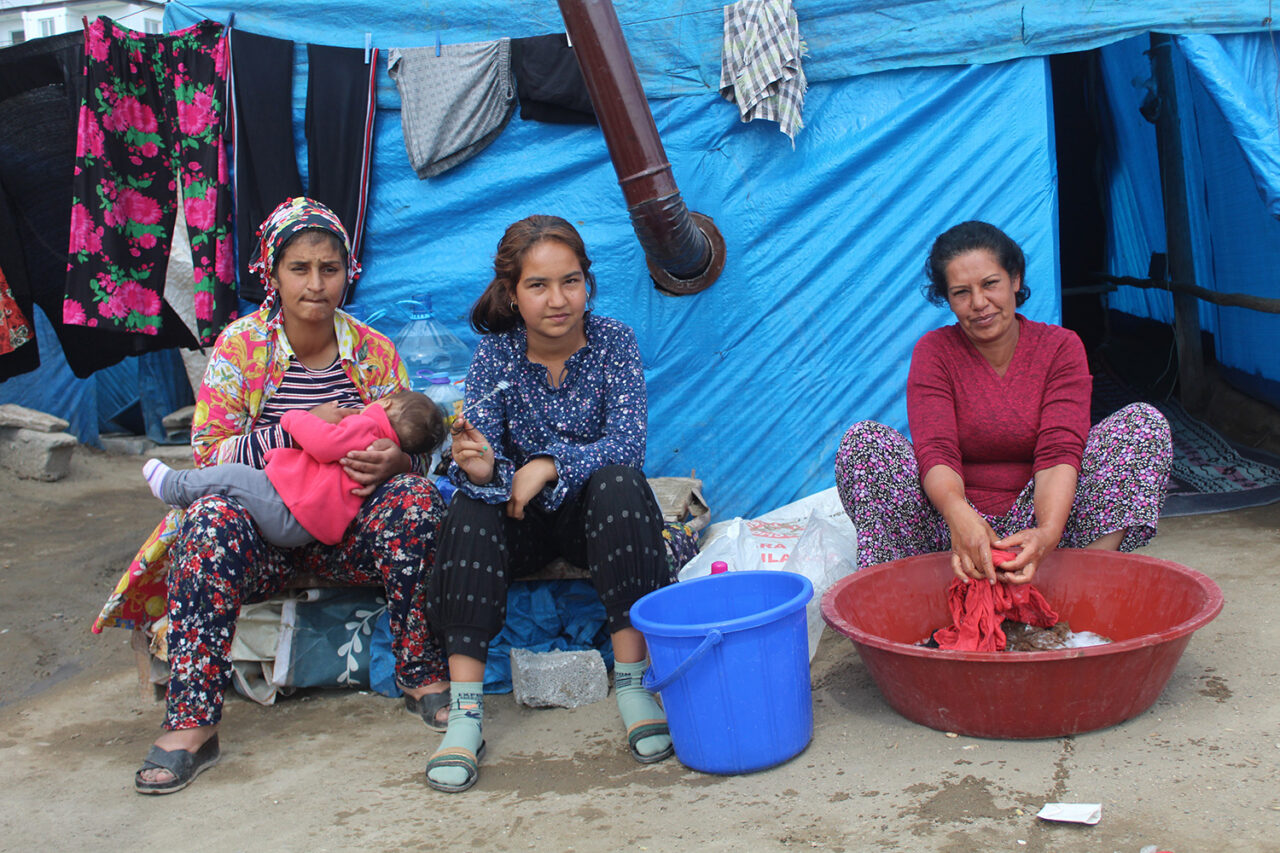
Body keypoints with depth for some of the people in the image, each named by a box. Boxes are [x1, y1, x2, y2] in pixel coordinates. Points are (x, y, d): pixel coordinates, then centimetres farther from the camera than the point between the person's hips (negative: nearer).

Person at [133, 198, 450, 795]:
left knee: (417, 497, -28)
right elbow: (208, 453, -7)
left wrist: (394, 461, -19)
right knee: (212, 521, -33)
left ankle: (423, 676, -19)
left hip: (346, 530, 1)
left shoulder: (374, 352, 4)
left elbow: (411, 450, 7)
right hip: (262, 525, -1)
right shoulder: (239, 346, -1)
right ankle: (191, 723, -32)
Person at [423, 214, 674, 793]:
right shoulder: (496, 353, -7)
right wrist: (478, 466, -41)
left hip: (592, 515, -1)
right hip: (524, 526, 1)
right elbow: (480, 455, -17)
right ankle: (465, 712, -31)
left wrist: (549, 465, -30)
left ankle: (633, 685, -29)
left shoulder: (613, 343, -9)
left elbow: (627, 445, -18)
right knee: (470, 504, -29)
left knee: (619, 482, -32)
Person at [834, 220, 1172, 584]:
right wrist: (960, 515, -42)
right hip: (952, 523, 0)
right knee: (865, 441, -22)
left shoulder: (1060, 347, 0)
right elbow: (936, 451, -17)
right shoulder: (934, 351, -1)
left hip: (1036, 522, 1)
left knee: (1143, 423, -17)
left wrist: (1047, 533, -37)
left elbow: (1059, 452, -16)